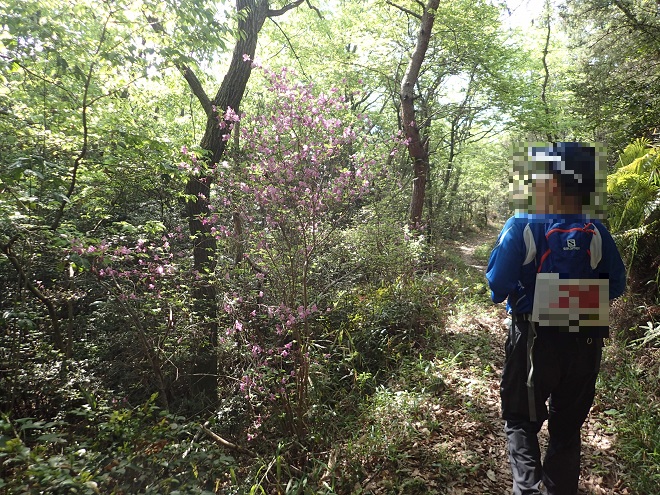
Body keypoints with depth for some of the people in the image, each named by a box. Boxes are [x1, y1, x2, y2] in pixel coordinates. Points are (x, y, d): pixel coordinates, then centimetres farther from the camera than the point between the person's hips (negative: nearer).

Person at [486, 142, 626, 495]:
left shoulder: (522, 228, -18)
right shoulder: (597, 233, -8)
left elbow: (498, 286, -17)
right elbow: (614, 288, 2)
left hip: (534, 339, -3)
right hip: (585, 343, 4)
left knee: (521, 420, 18)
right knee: (567, 426, 21)